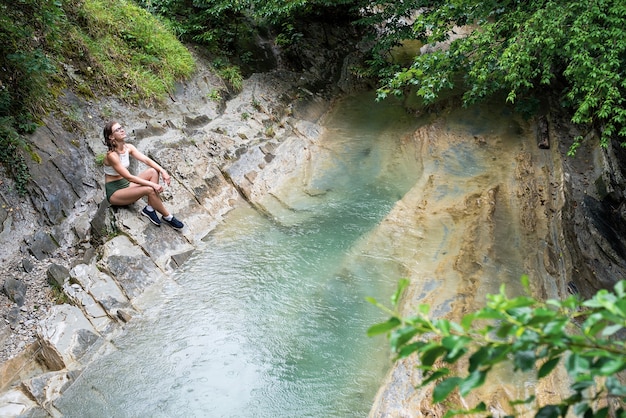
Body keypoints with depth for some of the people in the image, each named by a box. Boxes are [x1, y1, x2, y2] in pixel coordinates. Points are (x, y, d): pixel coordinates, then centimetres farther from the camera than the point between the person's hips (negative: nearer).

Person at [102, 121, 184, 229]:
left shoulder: (128, 147, 0)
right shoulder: (112, 155, -24)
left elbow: (146, 160, -7)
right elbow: (129, 177, -27)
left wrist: (162, 171, -24)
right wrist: (152, 184, -28)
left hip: (125, 184, 8)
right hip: (114, 192, -8)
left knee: (153, 171, -10)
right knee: (149, 190, -28)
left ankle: (149, 208, -12)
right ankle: (167, 217, -10)